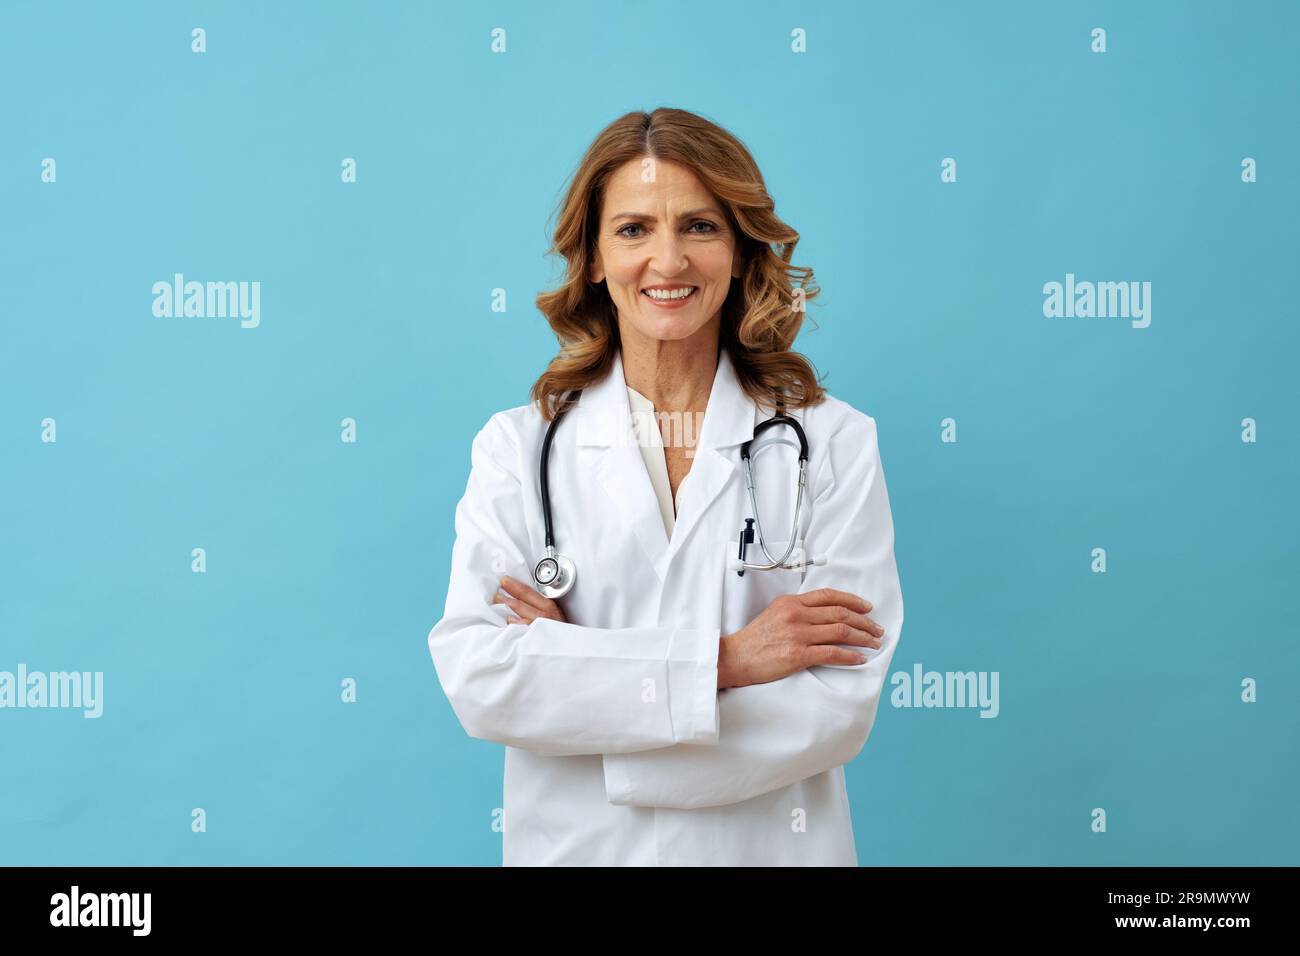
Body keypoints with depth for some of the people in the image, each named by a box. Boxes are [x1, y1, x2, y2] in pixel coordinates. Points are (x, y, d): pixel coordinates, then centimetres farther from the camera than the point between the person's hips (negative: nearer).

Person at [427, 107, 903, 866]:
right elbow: (475, 679, -15)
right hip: (573, 843, 1)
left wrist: (568, 669, -15)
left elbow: (840, 707, -15)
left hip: (772, 843, 0)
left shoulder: (835, 443, -8)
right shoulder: (518, 447, -4)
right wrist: (718, 660, -21)